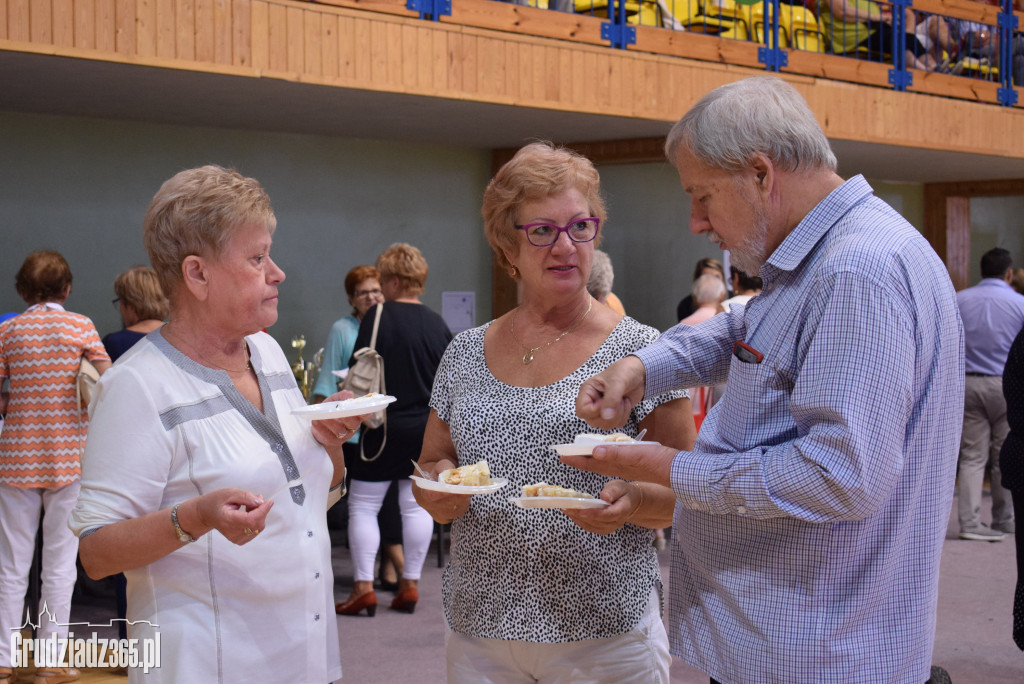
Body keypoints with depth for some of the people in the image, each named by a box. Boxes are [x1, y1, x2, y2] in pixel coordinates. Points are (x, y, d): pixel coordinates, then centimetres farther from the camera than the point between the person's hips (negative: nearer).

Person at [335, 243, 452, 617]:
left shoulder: (378, 317, -10)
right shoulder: (437, 323, 1)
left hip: (384, 427, -4)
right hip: (426, 428, 4)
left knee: (363, 506, 3)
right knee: (416, 505, 10)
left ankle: (364, 587, 1)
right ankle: (410, 583, 14)